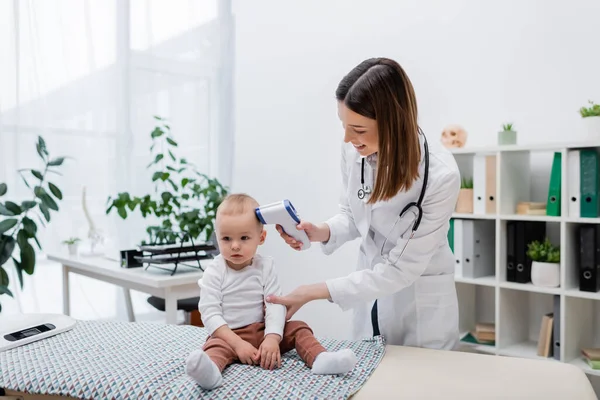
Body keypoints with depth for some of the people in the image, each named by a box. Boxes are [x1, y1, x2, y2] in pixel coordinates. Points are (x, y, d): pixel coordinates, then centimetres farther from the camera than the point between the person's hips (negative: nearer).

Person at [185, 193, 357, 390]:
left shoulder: (265, 267, -3)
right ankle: (210, 370, -64)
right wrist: (237, 343, -25)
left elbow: (275, 305, -10)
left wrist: (272, 338, -27)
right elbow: (210, 314, -14)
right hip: (229, 335, -3)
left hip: (262, 331, 4)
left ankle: (320, 359, -33)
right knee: (214, 346, -33)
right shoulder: (214, 272, -9)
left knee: (298, 328, -11)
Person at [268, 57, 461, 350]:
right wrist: (323, 232, -20)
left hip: (421, 307, -4)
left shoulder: (440, 176, -29)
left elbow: (401, 269, -24)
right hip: (370, 291, 5)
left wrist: (316, 292, -25)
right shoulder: (354, 149, -15)